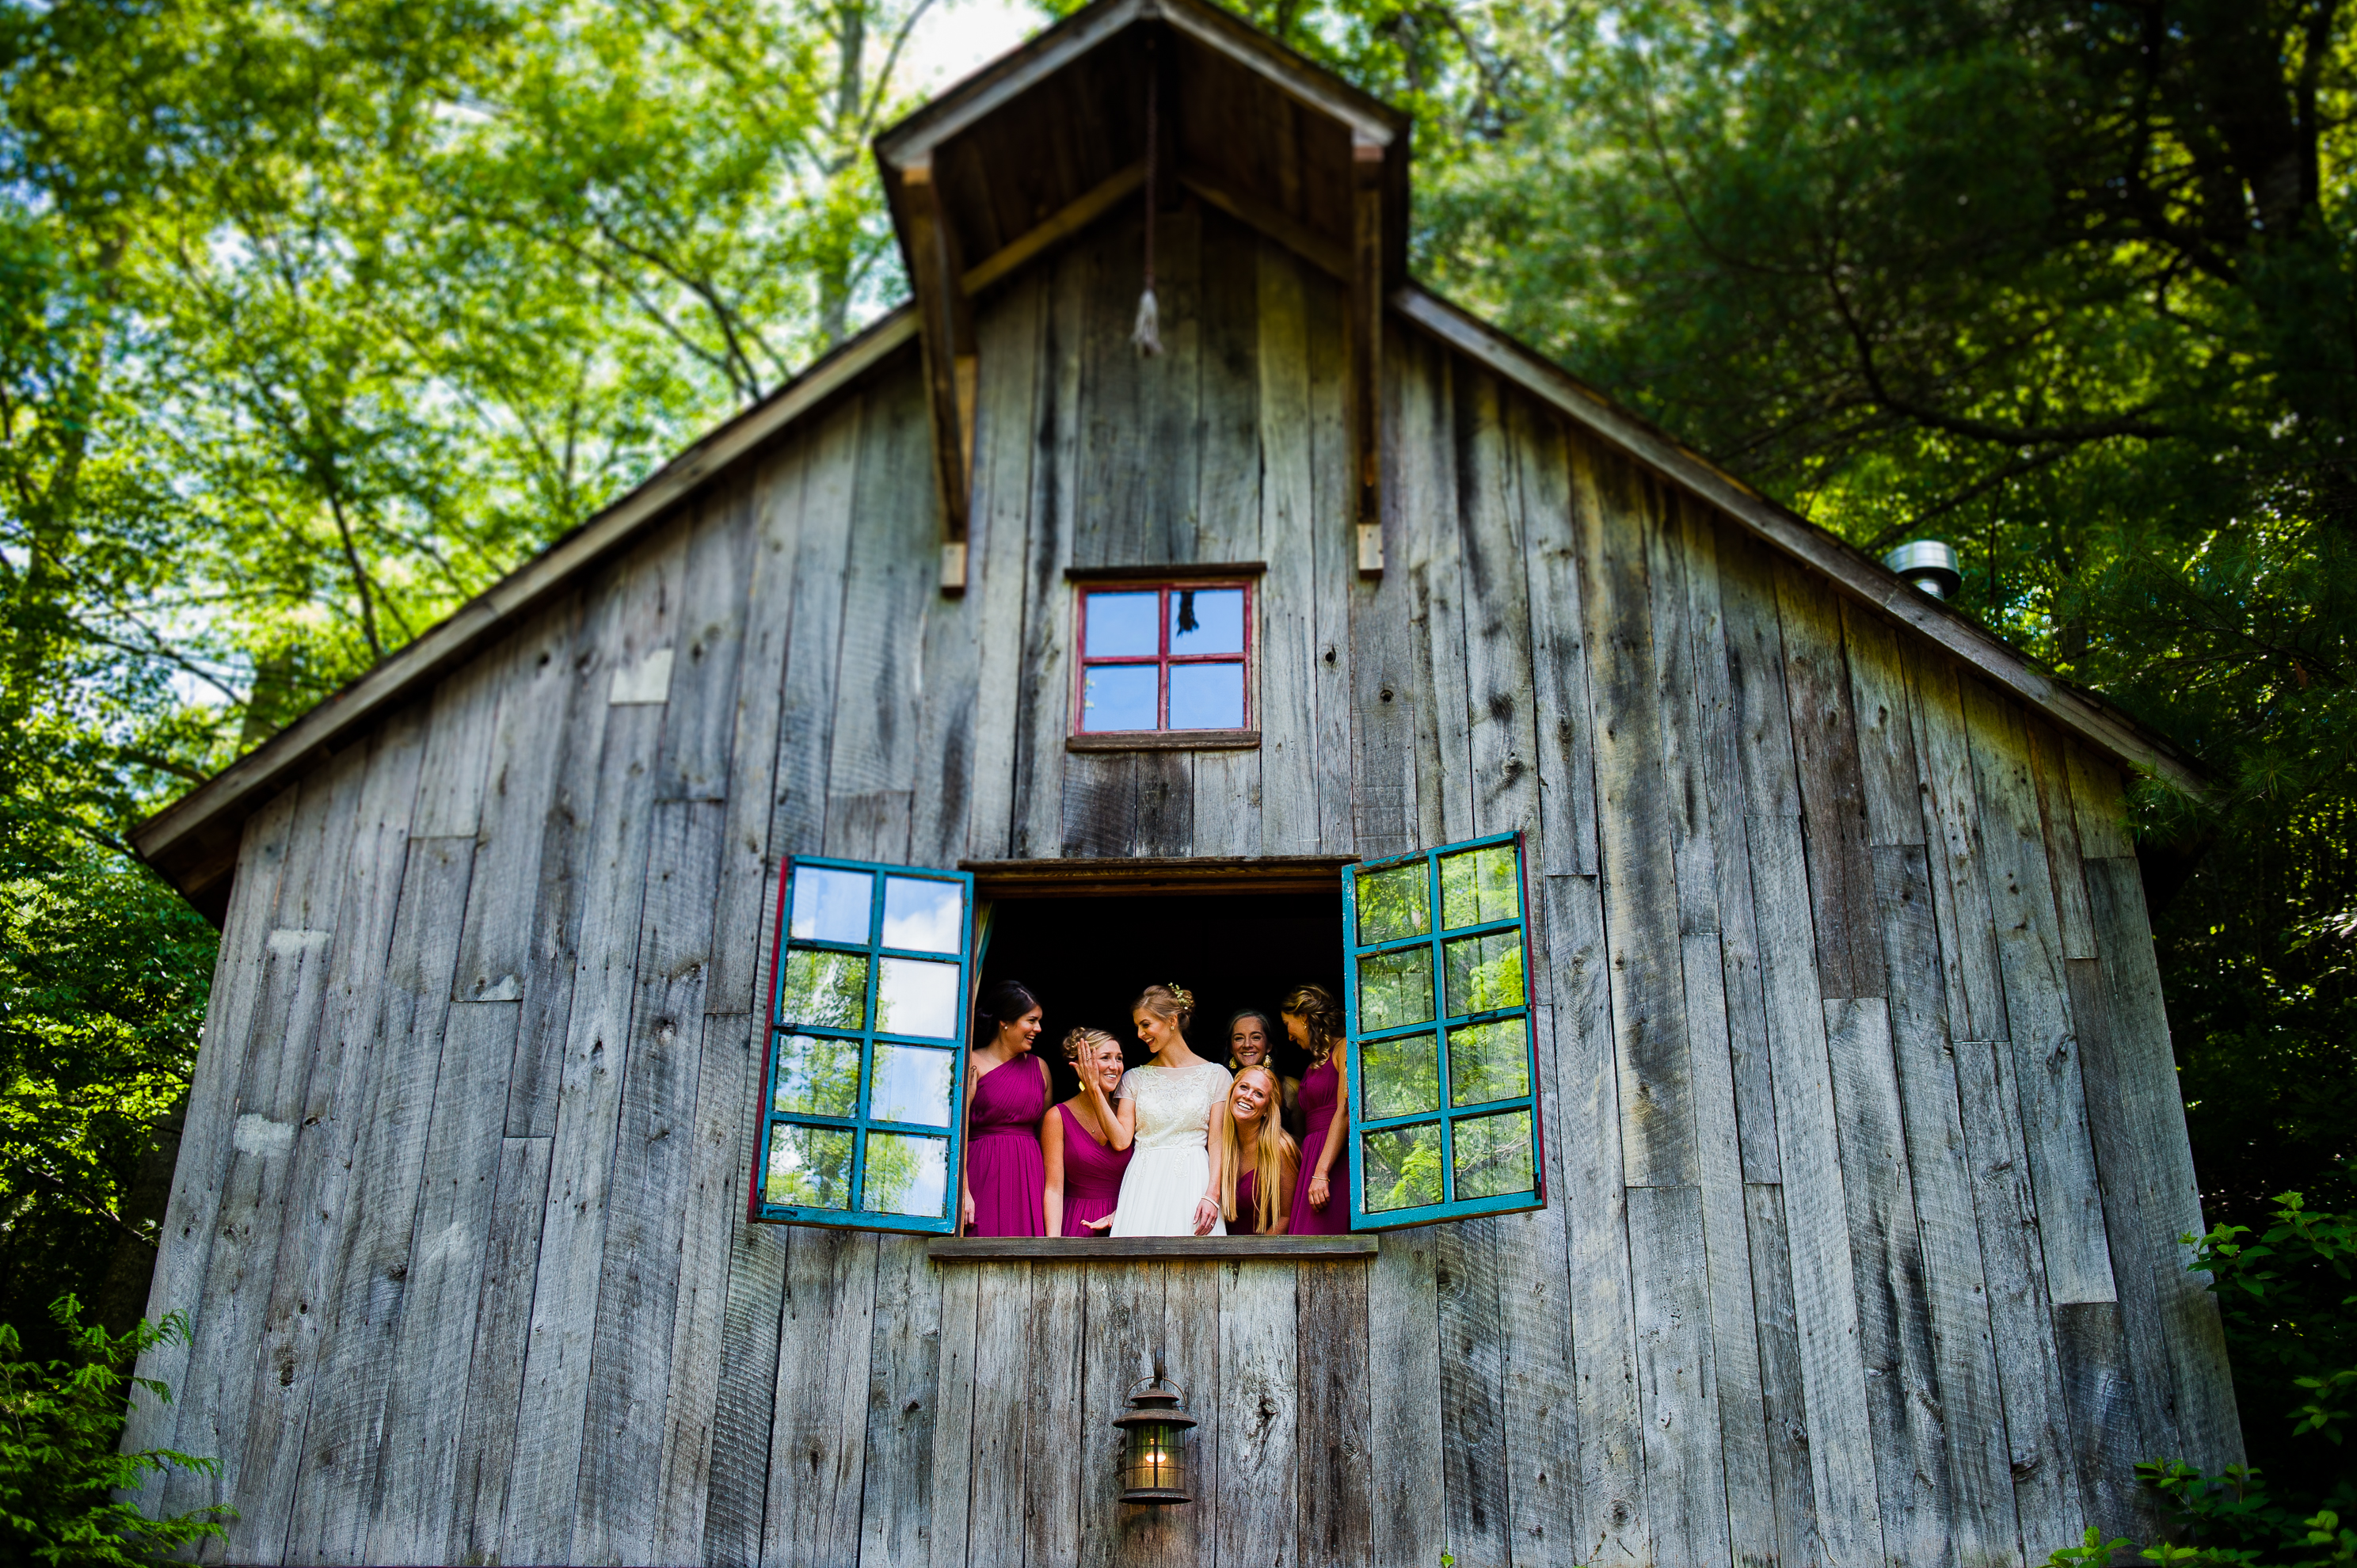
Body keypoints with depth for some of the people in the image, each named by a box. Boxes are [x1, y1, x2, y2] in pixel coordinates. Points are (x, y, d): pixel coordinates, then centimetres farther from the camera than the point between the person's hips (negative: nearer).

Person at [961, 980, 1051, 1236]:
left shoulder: (1039, 1067, 15)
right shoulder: (973, 1063, -1)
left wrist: (1051, 1191, 8)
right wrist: (963, 1192, -17)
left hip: (1030, 1176, 5)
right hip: (984, 1174, -5)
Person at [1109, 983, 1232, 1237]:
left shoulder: (1215, 1075, 6)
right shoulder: (1134, 1078, 14)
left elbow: (1217, 1141, -1)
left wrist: (1212, 1195, -12)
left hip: (1191, 1183, -2)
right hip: (1143, 1185, 2)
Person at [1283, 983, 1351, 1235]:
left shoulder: (1344, 1048, 0)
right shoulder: (1314, 1065, 25)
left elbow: (1345, 1111, -11)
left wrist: (1321, 1173, -18)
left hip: (1337, 1160, -8)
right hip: (1312, 1162, 8)